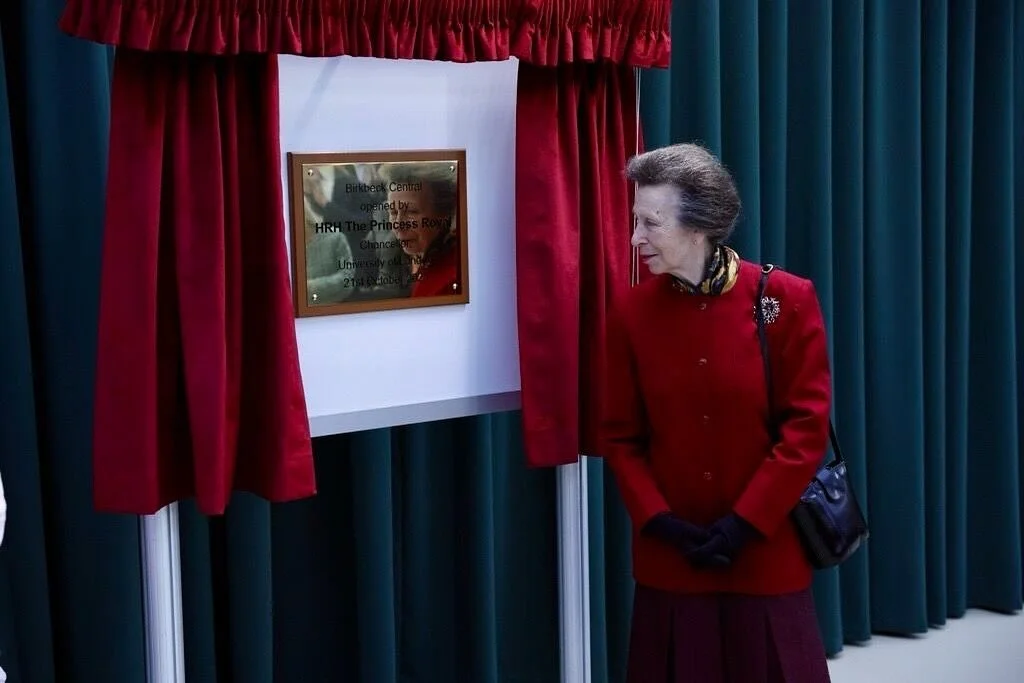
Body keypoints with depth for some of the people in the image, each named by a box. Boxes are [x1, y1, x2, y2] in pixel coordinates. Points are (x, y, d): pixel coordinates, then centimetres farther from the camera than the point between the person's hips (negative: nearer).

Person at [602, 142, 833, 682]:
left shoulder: (787, 299, -7)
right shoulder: (631, 312, -2)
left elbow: (807, 428, -8)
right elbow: (620, 437, 2)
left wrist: (744, 524, -13)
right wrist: (661, 523, -10)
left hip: (767, 554, -1)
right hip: (668, 558, 2)